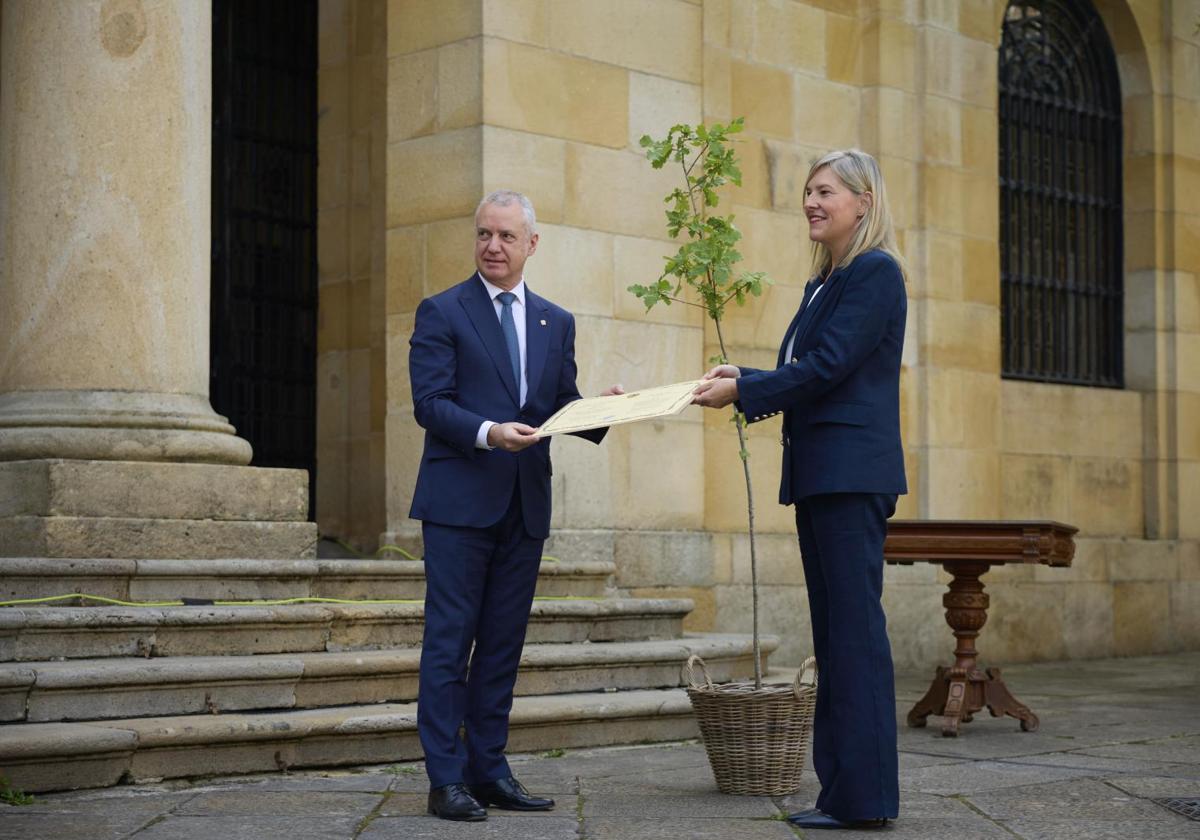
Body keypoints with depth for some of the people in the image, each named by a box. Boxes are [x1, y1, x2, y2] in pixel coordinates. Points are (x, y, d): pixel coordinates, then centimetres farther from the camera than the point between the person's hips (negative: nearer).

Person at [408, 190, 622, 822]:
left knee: (503, 645, 9)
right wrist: (488, 433, -25)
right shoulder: (441, 312, 0)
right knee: (449, 643, -3)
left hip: (525, 505, 5)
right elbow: (430, 403, -9)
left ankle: (489, 770, 16)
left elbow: (562, 408, 13)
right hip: (460, 500, -5)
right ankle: (447, 780, 0)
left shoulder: (556, 323, 15)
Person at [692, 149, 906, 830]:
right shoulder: (825, 282, 21)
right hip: (820, 474, 10)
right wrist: (743, 379, 9)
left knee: (854, 628, -9)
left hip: (853, 475, -10)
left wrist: (742, 392, -9)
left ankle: (864, 797, -6)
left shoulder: (876, 272, -8)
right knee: (835, 634, 9)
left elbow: (827, 366, -15)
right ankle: (842, 790, 13)